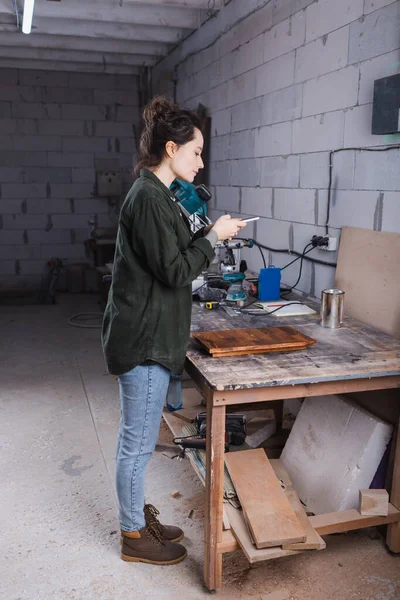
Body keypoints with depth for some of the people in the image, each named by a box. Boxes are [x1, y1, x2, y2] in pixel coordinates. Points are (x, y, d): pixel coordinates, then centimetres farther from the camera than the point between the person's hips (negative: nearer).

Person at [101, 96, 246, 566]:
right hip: (145, 338, -10)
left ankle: (137, 516, 37)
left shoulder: (154, 194, 13)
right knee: (138, 441, 5)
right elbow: (175, 271, -21)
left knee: (136, 437, 20)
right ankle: (134, 536, 23)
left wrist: (209, 234, 8)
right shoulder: (148, 198, -19)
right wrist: (213, 236, -10)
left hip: (148, 335, 10)